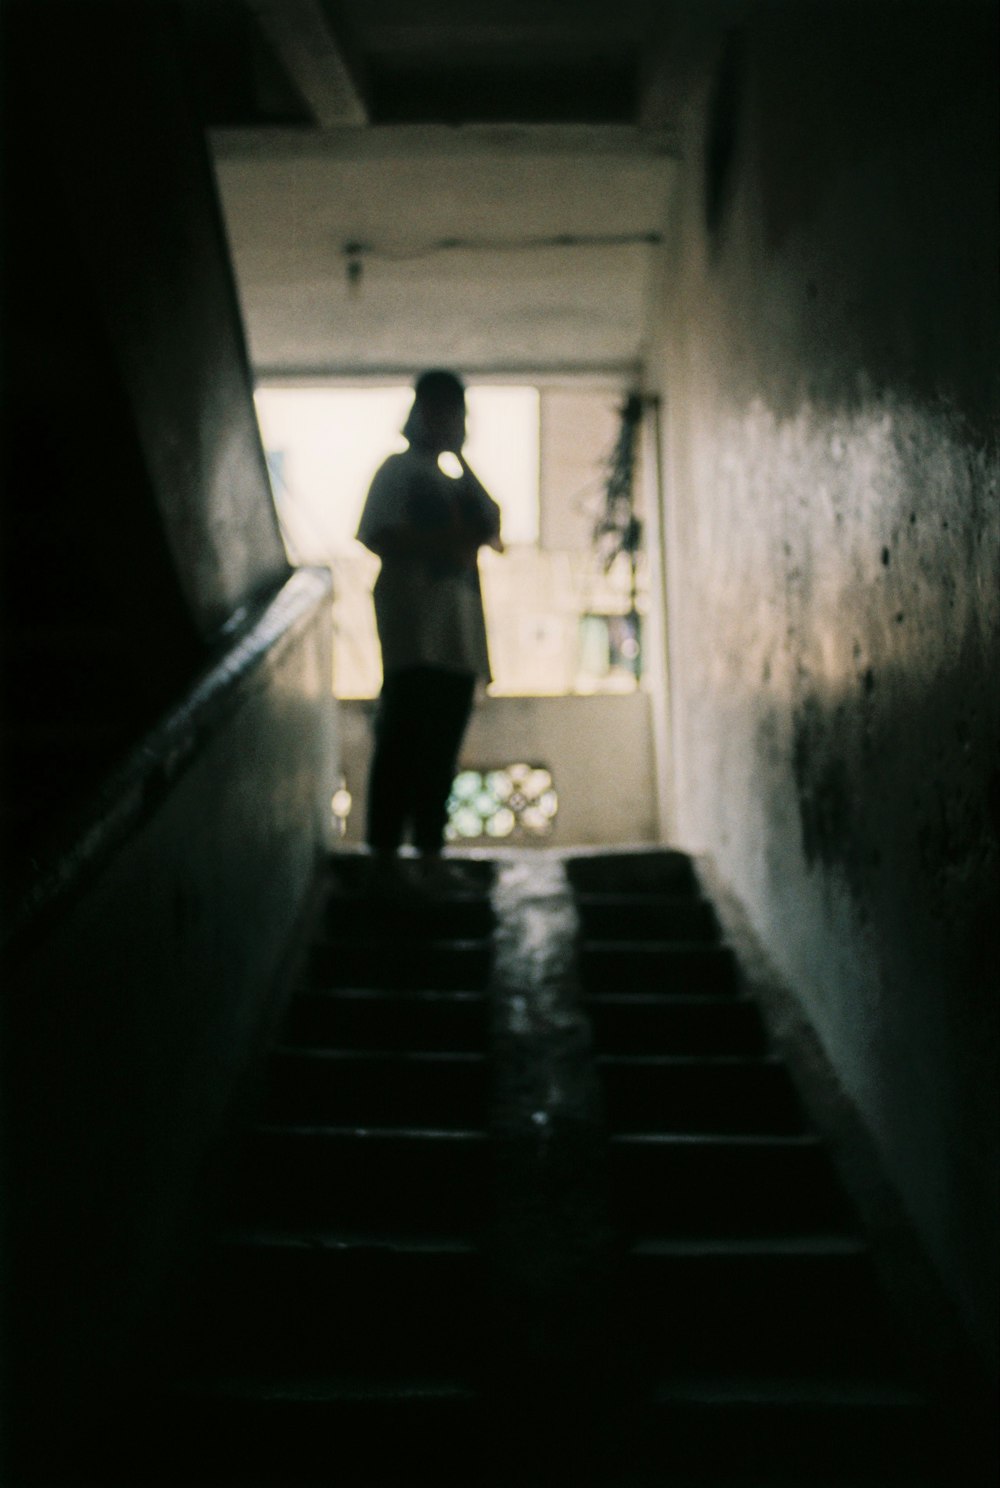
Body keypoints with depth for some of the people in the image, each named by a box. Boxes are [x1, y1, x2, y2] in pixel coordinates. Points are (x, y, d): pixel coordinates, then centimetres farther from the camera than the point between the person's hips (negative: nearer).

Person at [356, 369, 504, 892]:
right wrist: (442, 544, -16)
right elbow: (376, 535, -8)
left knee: (441, 745, 4)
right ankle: (385, 852, -9)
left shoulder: (458, 479, 26)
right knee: (404, 737, -11)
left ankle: (429, 852, 6)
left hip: (457, 628, 7)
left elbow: (490, 529, 15)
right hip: (413, 627, -7)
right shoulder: (399, 470, 4)